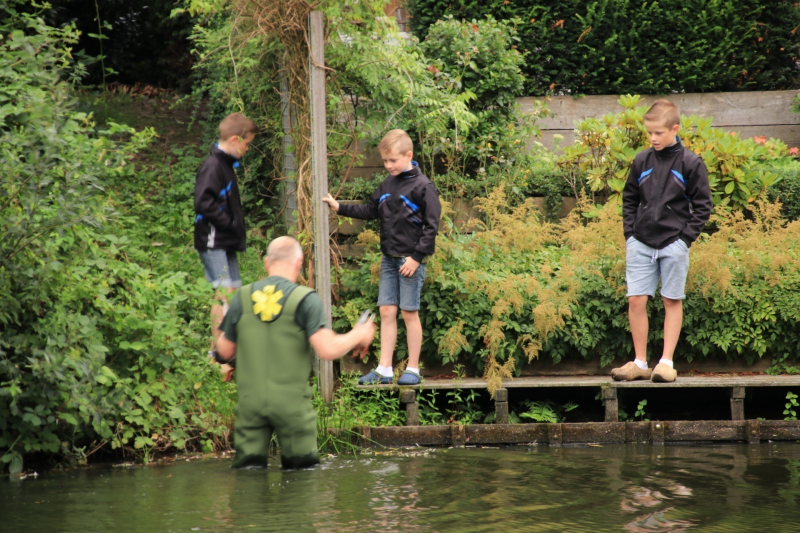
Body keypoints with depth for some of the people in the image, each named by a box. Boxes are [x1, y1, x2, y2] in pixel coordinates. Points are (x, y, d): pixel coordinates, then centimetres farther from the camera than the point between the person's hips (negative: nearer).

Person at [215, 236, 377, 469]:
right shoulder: (305, 299, -7)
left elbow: (225, 352, 10)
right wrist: (357, 336, 2)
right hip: (291, 403, -2)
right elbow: (328, 350, -16)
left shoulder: (242, 298, 3)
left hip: (250, 401, 2)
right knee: (302, 476, 10)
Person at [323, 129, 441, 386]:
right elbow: (371, 211, 20)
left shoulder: (422, 186, -10)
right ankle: (384, 369, 8)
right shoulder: (387, 185, 10)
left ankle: (413, 369, 8)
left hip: (411, 260, -6)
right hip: (389, 259, 6)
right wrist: (339, 208, 10)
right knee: (387, 311, 5)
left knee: (409, 313, -1)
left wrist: (417, 257, -14)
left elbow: (431, 225, -10)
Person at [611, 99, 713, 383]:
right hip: (641, 243, 3)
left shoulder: (690, 163, -3)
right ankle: (640, 363, 6)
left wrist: (686, 237, -7)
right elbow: (629, 199, 17)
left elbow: (703, 205, 0)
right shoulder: (642, 161, 7)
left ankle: (667, 362, 8)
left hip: (674, 243, -3)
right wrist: (630, 233, 6)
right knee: (636, 300, -1)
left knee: (672, 301, 3)